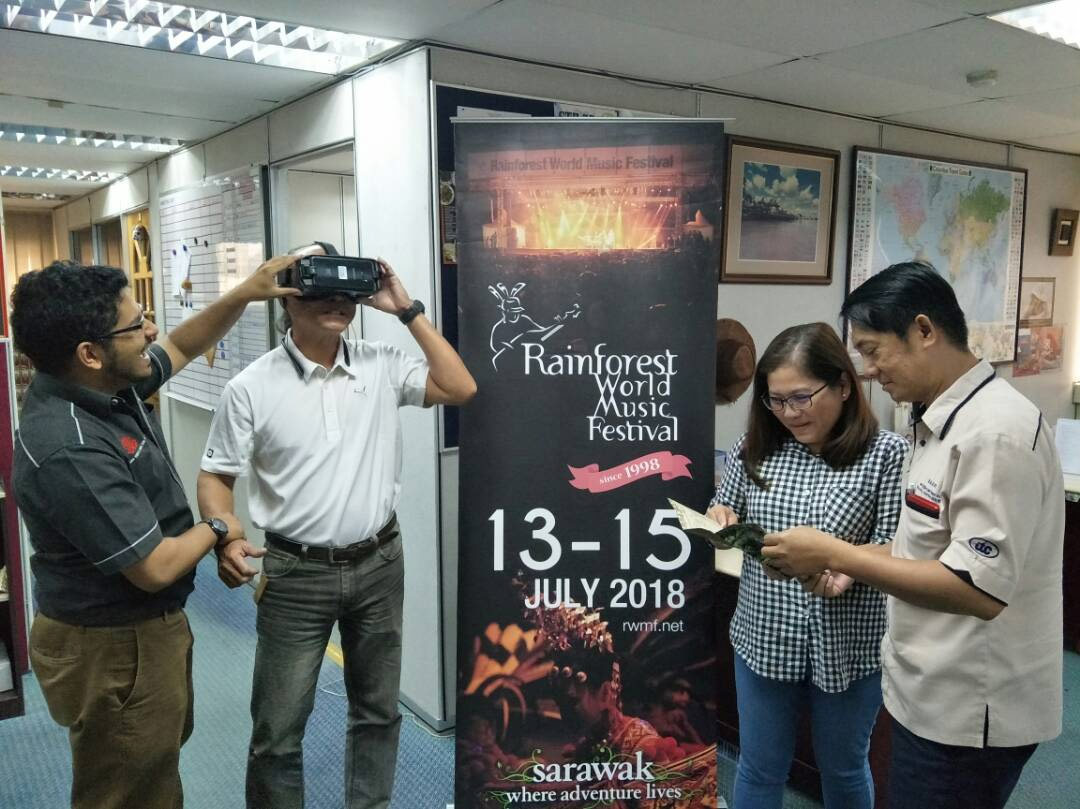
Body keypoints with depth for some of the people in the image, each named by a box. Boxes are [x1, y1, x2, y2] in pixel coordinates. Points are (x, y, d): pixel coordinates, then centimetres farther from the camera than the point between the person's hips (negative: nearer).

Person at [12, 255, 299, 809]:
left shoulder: (102, 384, -6)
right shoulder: (70, 451, -34)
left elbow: (180, 348, 12)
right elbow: (155, 568, -30)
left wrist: (244, 294, -2)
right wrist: (215, 530, -11)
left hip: (144, 624, 9)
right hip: (113, 649, -9)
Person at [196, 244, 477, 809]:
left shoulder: (382, 366, -1)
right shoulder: (252, 387, -8)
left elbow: (460, 389, -7)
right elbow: (216, 477, -2)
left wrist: (408, 311, -9)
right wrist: (226, 540, -22)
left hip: (378, 565, 3)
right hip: (297, 574, -2)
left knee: (377, 709, 19)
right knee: (278, 728, 7)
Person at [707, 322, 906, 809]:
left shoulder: (886, 453, -12)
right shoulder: (757, 446, -2)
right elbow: (725, 510, 9)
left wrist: (843, 566, -31)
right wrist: (720, 520, -14)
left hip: (847, 649, -2)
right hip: (764, 639, 3)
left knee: (842, 769, 21)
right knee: (759, 768, 18)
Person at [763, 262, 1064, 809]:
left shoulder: (995, 431, -23)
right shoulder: (942, 420, 7)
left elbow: (980, 589, -27)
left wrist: (835, 555, -23)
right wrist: (853, 563, 1)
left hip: (969, 709, -9)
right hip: (935, 693, 9)